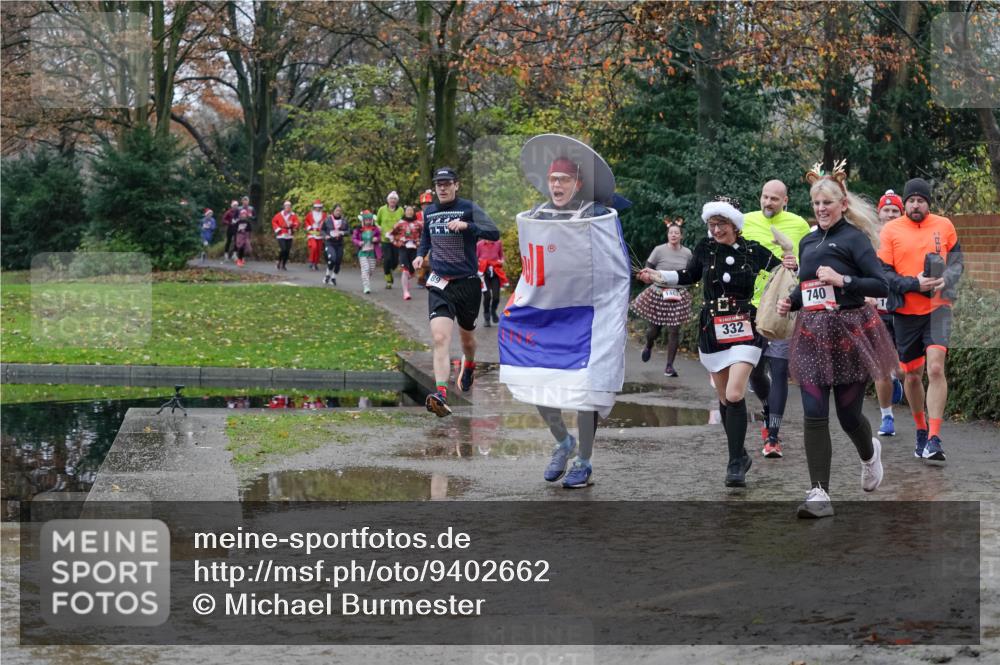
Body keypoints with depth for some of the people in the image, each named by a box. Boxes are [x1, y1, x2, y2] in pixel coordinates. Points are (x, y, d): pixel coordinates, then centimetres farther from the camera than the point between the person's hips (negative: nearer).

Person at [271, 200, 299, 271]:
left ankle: (284, 265, 16)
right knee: (283, 249, -16)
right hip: (281, 235, -3)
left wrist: (293, 224, -26)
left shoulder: (293, 215, 4)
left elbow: (296, 223, -5)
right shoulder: (279, 215, 1)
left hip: (289, 236, 3)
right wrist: (277, 229, -3)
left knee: (287, 251, 3)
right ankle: (279, 262, 4)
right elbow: (274, 221, 7)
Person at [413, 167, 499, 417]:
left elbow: (494, 233, -18)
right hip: (439, 285, 1)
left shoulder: (469, 209, -6)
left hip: (467, 283, -1)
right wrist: (420, 254, 9)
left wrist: (466, 225, -31)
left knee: (466, 338, 19)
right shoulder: (429, 212, 8)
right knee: (440, 339, -18)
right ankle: (441, 395, -28)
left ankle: (468, 366, 54)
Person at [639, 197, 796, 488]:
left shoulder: (753, 251, -4)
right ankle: (739, 455, 26)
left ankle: (736, 463, -11)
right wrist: (659, 276, 6)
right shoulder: (705, 249, 2)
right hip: (713, 330, 3)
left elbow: (782, 270, 6)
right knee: (724, 398, 10)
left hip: (744, 331, -3)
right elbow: (689, 275, 19)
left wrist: (789, 267, -17)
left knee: (734, 395, -17)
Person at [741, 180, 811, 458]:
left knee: (779, 371, -6)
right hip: (753, 307, 2)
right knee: (754, 370, 9)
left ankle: (773, 436, -3)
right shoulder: (746, 222, 3)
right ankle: (769, 409, 40)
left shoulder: (799, 225, -1)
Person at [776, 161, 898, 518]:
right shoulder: (808, 242, 12)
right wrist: (789, 302, 6)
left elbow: (882, 286, -14)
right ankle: (819, 494, -7)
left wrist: (843, 280, -24)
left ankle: (869, 453, 41)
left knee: (848, 414, 6)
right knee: (814, 416, -6)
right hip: (812, 335, 5)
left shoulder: (854, 238, -7)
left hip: (850, 334, -5)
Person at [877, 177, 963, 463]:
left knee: (935, 368, -17)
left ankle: (934, 439, -16)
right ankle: (921, 430, 31)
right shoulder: (891, 230, -2)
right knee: (912, 375, 10)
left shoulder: (944, 226, 3)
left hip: (937, 308, -1)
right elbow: (883, 274, -5)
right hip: (905, 311, 1)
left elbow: (956, 259, 14)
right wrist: (915, 284, -19)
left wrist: (946, 281, -6)